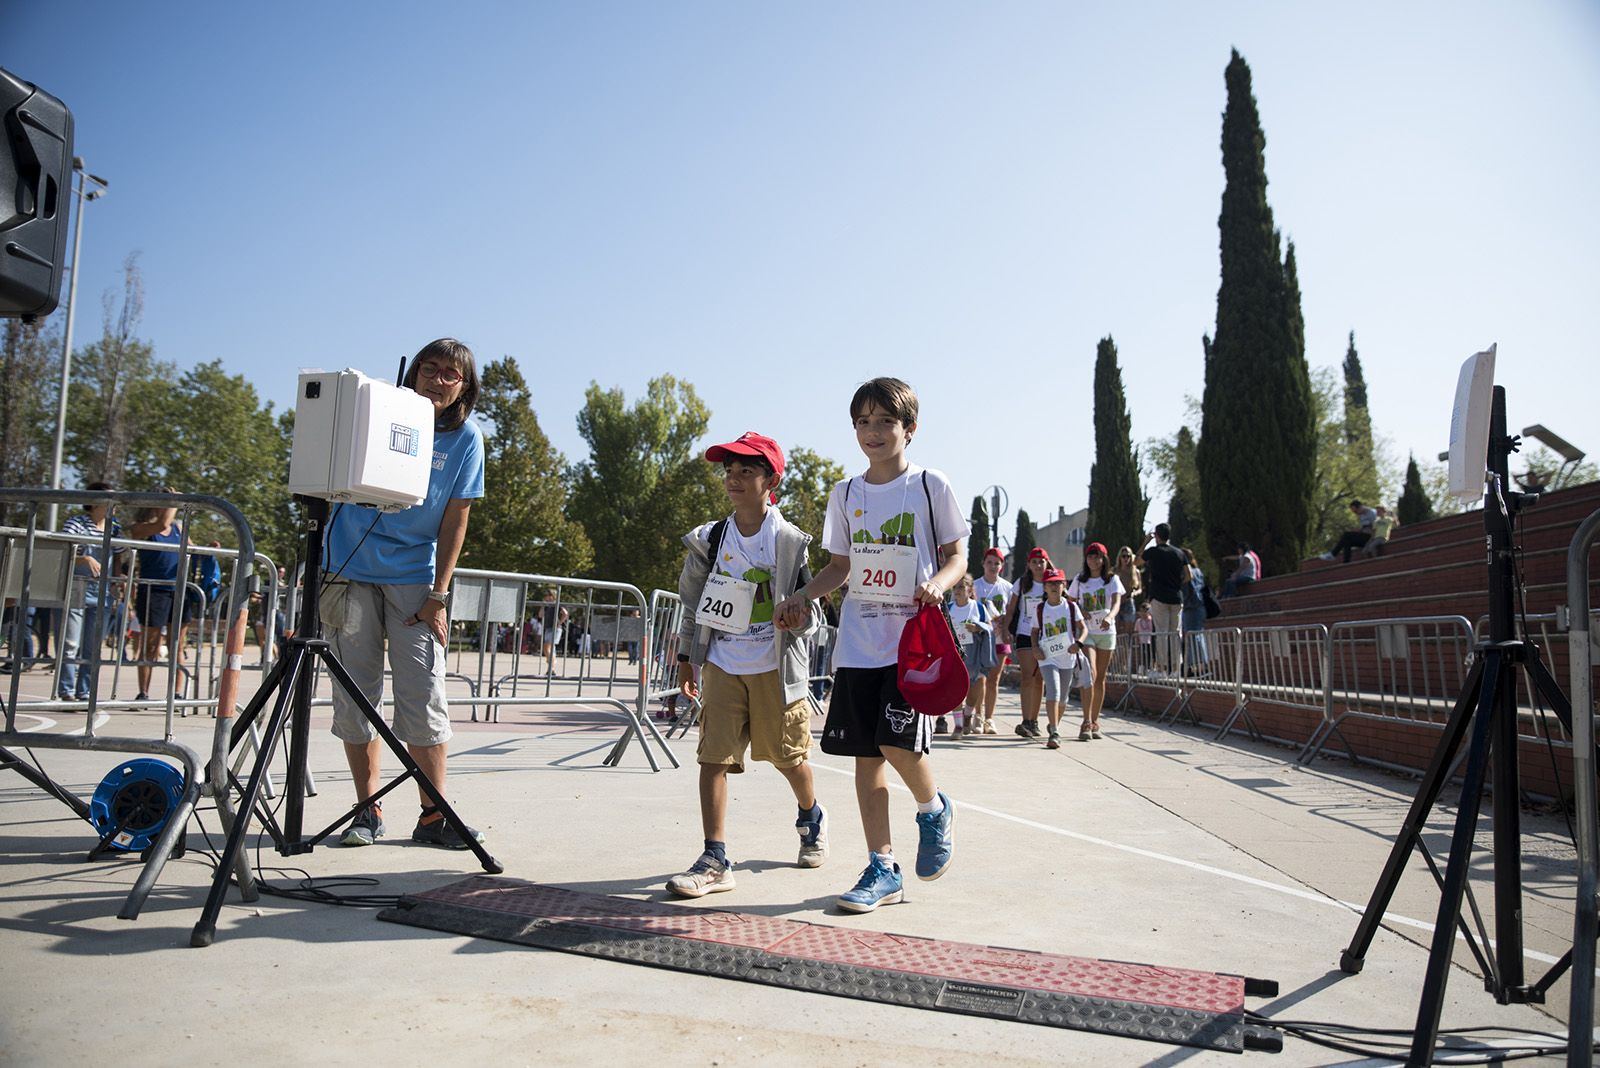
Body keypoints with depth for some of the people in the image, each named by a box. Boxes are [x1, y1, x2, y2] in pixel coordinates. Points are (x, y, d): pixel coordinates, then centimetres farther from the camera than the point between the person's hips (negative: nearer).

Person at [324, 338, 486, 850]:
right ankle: (368, 809, 14)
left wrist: (438, 595, -6)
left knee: (424, 696, -6)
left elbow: (455, 519, -1)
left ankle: (434, 815, 2)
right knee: (355, 695, 3)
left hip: (414, 575, -1)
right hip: (351, 569, 1)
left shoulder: (466, 438, -1)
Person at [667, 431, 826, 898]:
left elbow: (812, 609, 1)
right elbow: (692, 602, 13)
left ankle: (812, 819, 42)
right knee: (713, 755, -7)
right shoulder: (709, 539, 3)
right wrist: (686, 658, 13)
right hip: (722, 664, 2)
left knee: (788, 755, 11)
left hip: (775, 667, -2)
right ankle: (715, 861, -1)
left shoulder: (789, 540, -5)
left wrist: (800, 618, -22)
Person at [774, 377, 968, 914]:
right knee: (865, 754, 4)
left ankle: (935, 810, 18)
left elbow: (957, 555, 3)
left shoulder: (931, 486, 0)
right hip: (857, 641, 4)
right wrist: (803, 595, 0)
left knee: (898, 741, -16)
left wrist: (937, 583, -17)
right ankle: (883, 870, 15)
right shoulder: (846, 494, 11)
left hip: (913, 636, -4)